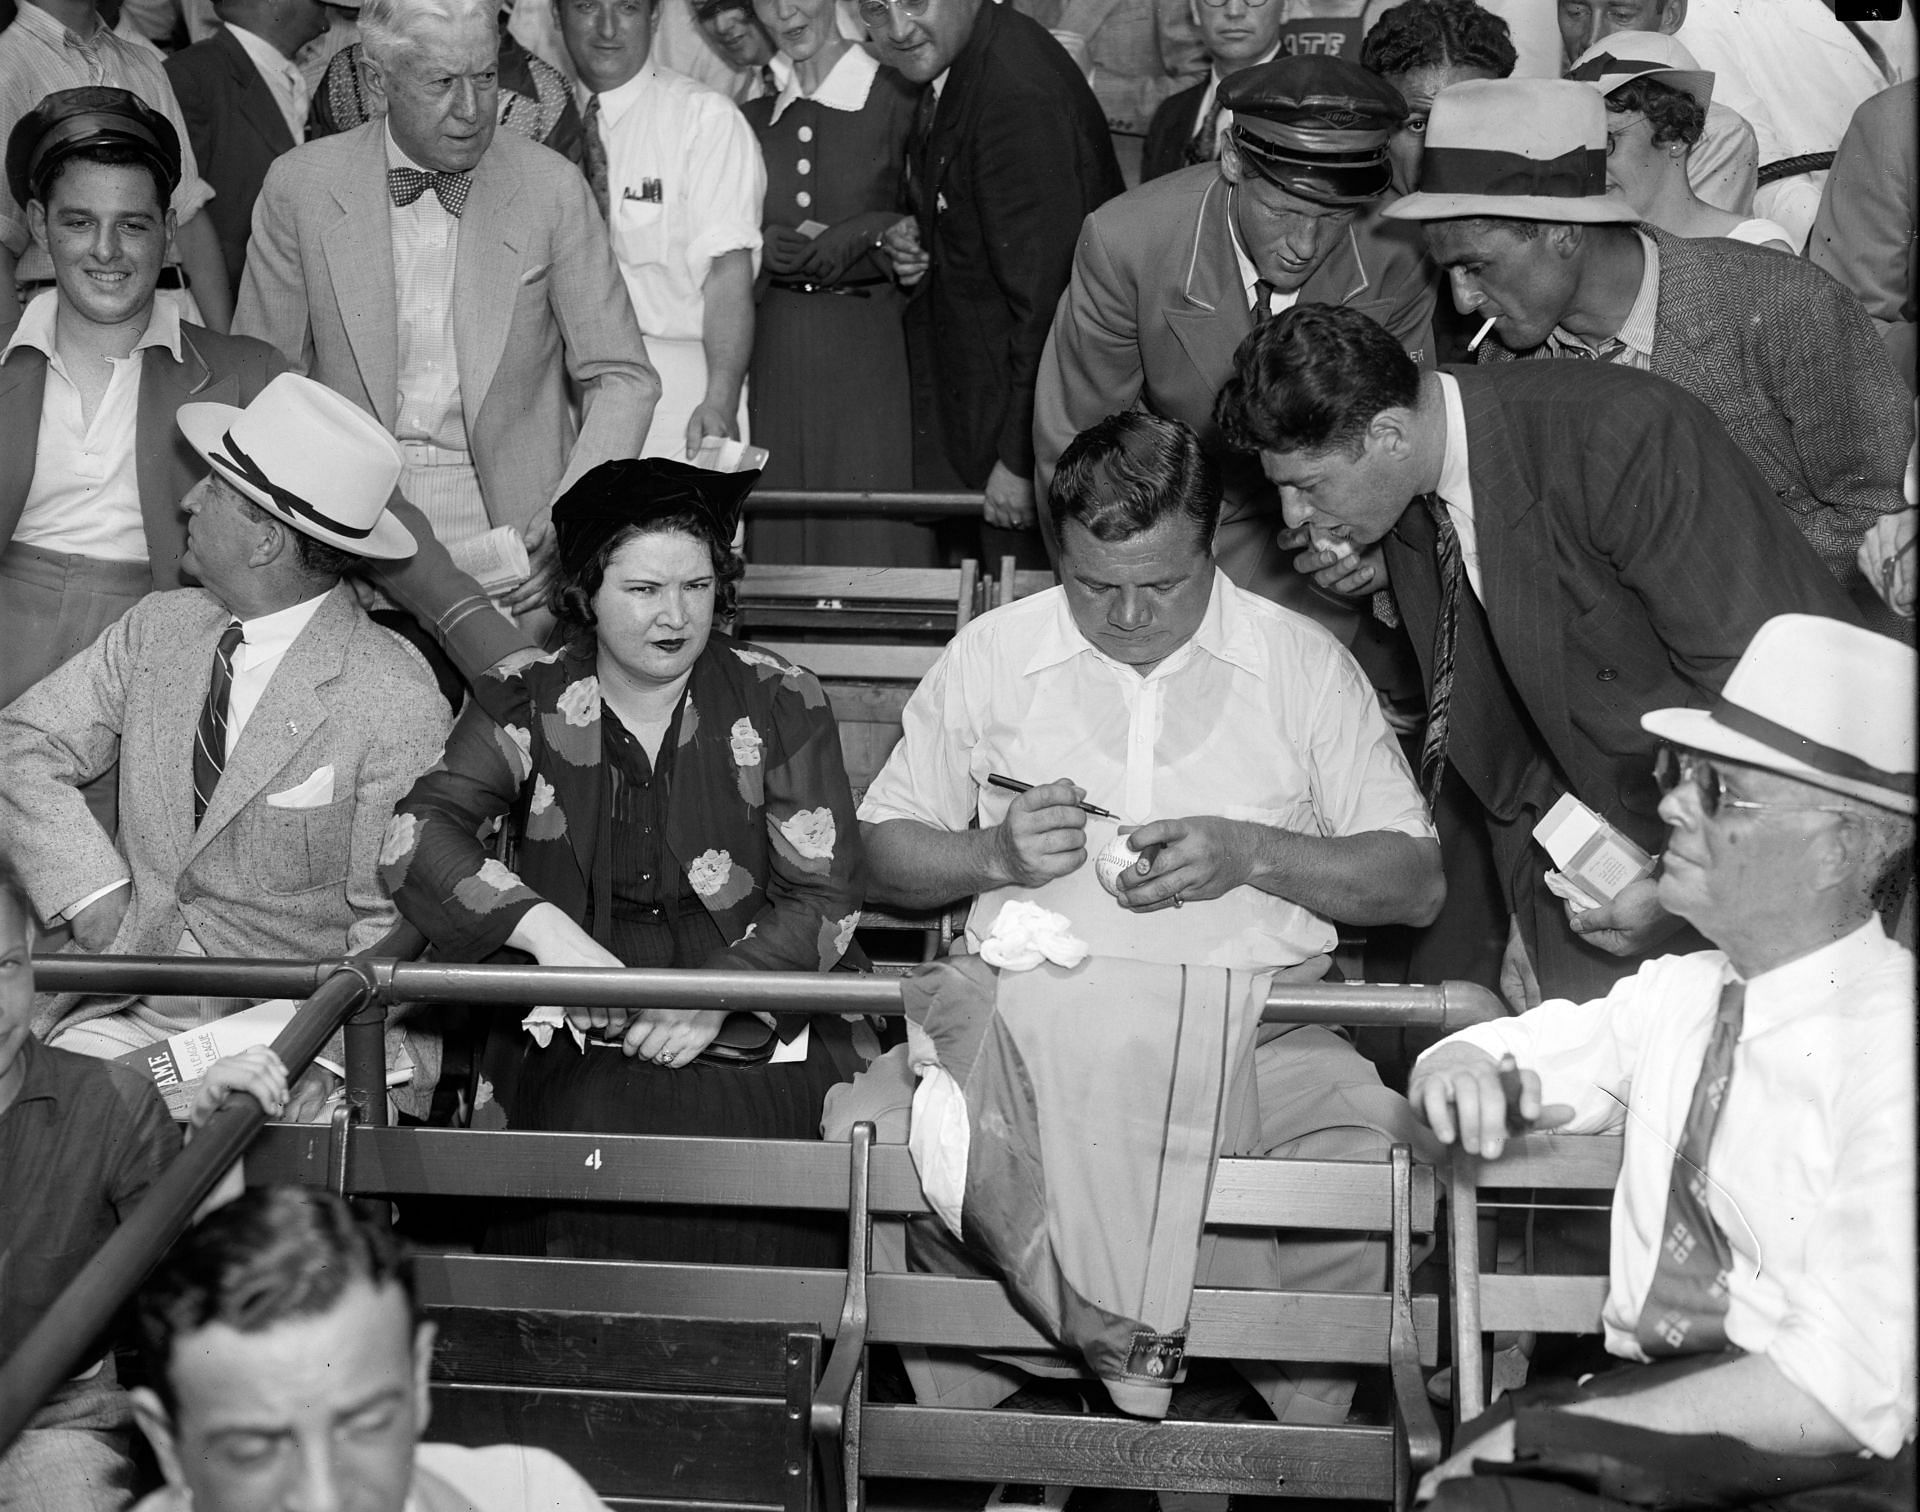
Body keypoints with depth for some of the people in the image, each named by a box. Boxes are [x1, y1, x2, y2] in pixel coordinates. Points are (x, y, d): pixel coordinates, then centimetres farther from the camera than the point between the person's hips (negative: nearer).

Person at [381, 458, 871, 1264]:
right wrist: (545, 928, -22)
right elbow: (415, 835, -6)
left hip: (751, 1031, 0)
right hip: (577, 1033, 0)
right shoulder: (526, 700, 7)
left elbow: (826, 901, 3)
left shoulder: (780, 705, 6)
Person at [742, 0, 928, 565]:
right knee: (784, 537, 6)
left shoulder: (897, 99, -4)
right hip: (779, 344, 5)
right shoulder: (754, 117, 12)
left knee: (875, 535, -3)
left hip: (873, 344, -4)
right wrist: (766, 244, 1)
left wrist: (864, 232, -16)